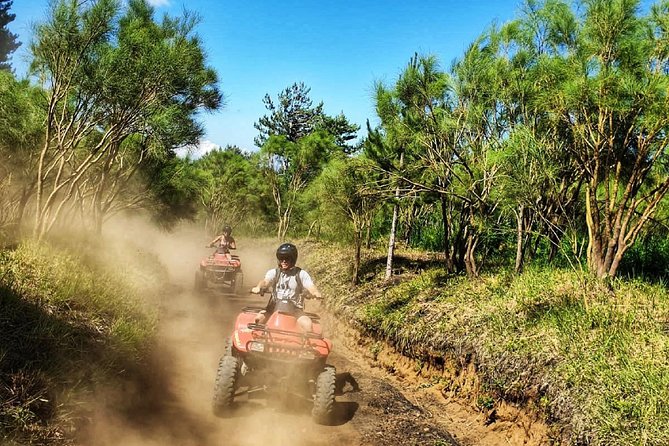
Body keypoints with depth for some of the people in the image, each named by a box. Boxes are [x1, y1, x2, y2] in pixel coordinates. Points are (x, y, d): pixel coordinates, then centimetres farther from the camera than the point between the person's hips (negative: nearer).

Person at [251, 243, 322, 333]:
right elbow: (265, 281, -13)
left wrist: (316, 293, -34)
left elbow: (311, 287, -9)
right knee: (258, 318, -24)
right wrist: (258, 287, -37)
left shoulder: (301, 274, 3)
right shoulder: (274, 272, 6)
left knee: (308, 325, -26)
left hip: (294, 309, -1)